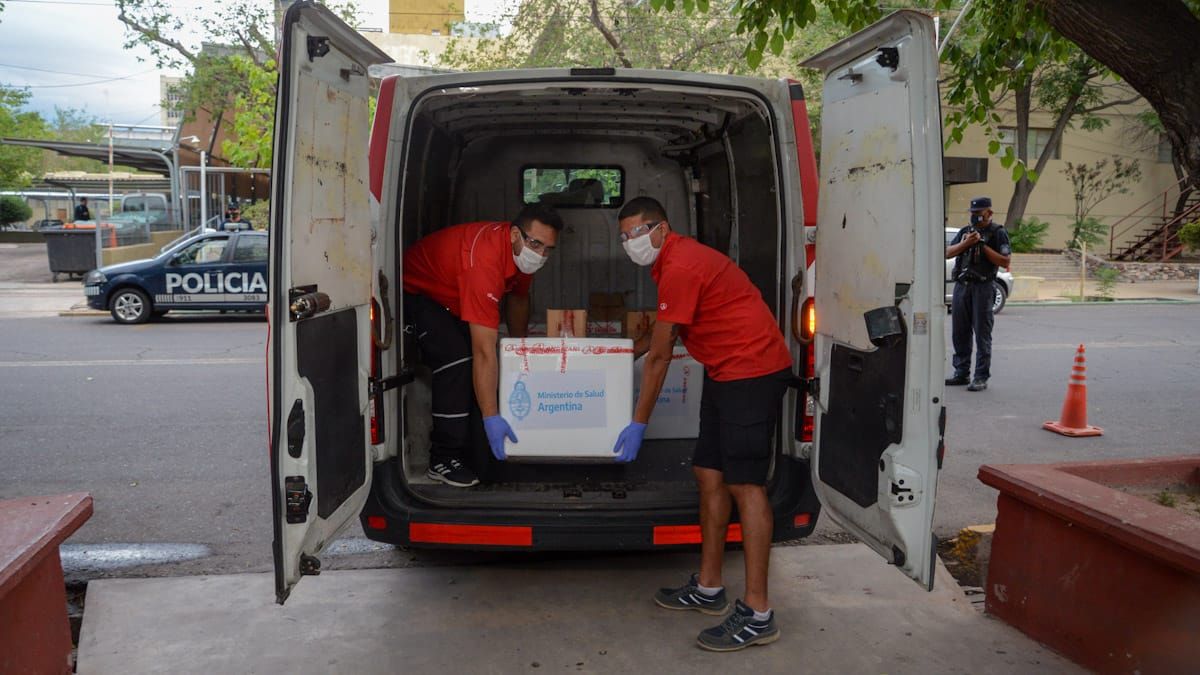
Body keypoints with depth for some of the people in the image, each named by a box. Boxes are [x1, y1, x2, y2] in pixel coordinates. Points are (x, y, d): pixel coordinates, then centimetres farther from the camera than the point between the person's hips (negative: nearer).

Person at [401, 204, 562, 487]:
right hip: (417, 291, -9)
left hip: (455, 297, 9)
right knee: (457, 360, -25)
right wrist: (492, 417, -42)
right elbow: (484, 351, -43)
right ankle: (443, 460, -17)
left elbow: (518, 296, 7)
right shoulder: (485, 261, -42)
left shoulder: (523, 250, -16)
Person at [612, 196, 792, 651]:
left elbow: (659, 355, -15)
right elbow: (661, 336, 30)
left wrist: (638, 424, -10)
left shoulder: (680, 267, -17)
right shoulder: (673, 261, 15)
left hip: (752, 370, -11)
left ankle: (758, 615, -7)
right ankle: (708, 588, 21)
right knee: (709, 475, 11)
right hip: (724, 373, 11)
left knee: (744, 485, -11)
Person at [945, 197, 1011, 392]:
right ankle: (961, 373, 17)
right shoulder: (965, 231, 16)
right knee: (960, 333, 9)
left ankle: (981, 377, -3)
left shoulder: (998, 233, 0)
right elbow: (948, 253, 8)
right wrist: (966, 243, -7)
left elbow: (1005, 261, -7)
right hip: (961, 286, 6)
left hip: (983, 287, -6)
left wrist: (983, 245, -12)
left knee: (982, 334, -5)